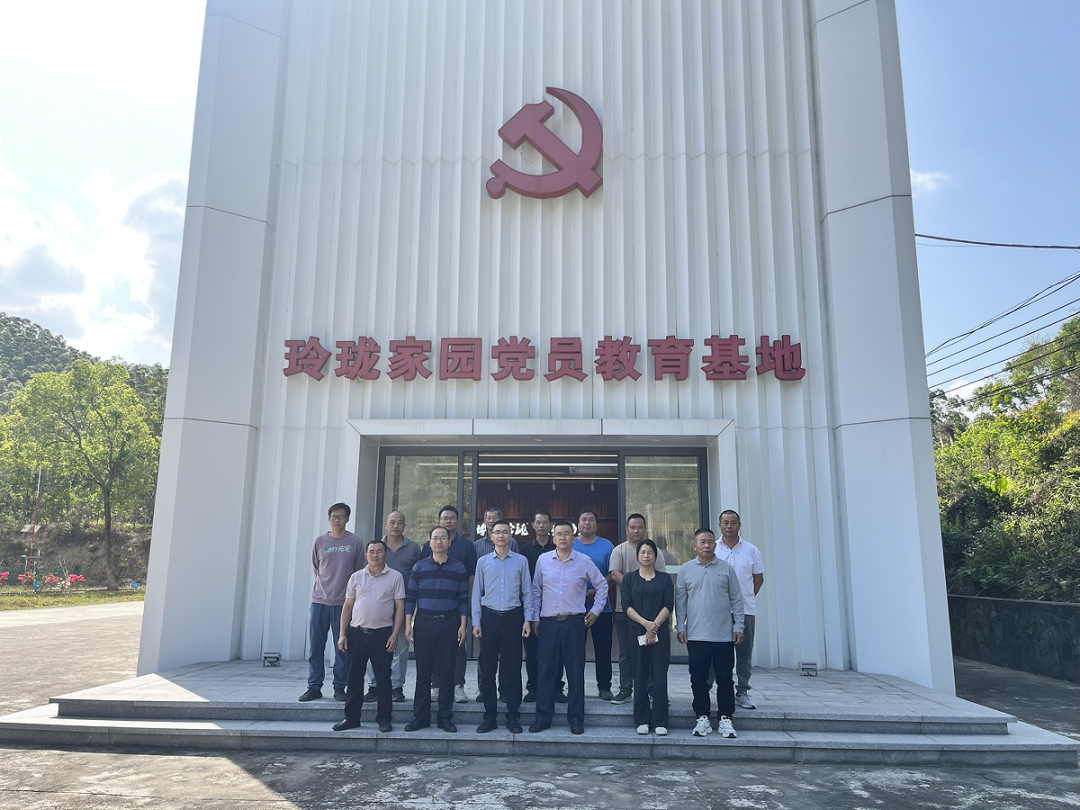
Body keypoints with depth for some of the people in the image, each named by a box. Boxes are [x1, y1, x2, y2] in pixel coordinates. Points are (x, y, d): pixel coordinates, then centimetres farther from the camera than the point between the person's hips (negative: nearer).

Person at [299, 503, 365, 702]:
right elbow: (315, 567, 18)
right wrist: (324, 585, 9)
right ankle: (314, 687, 16)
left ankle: (340, 687, 12)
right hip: (319, 601, 2)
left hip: (343, 602, -2)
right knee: (315, 646, 6)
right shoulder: (320, 541, 7)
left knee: (342, 648, 3)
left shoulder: (356, 542, 1)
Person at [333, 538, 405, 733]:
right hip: (356, 633, 3)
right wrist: (342, 634, 4)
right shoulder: (356, 577, 8)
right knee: (354, 677, 8)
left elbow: (400, 607, -1)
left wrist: (395, 635, -8)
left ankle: (384, 718, 13)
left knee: (383, 677, 2)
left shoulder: (395, 577, 1)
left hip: (382, 633, -2)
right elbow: (347, 606, 10)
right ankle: (351, 717, 20)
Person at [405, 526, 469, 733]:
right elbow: (410, 597, 5)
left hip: (449, 624, 0)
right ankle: (420, 716, 14)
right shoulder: (419, 567, 4)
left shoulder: (459, 568, 4)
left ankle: (445, 717, 13)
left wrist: (463, 625, -1)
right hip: (423, 623, 0)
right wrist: (408, 624, -1)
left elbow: (463, 598, 4)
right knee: (423, 671, 4)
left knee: (447, 671, 3)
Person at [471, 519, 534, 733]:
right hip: (489, 617, 1)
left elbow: (527, 592, 5)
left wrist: (527, 620, 0)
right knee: (487, 668, 5)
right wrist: (476, 622, 2)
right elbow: (477, 593, 7)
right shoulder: (483, 562, 5)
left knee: (513, 667, 4)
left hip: (513, 617, -1)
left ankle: (513, 716, 15)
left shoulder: (521, 561, 3)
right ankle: (490, 716, 16)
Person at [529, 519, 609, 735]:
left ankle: (576, 718, 15)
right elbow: (536, 590, 11)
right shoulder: (543, 560, 4)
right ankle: (543, 717, 15)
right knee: (546, 670, 4)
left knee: (576, 671, 4)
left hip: (574, 622, -1)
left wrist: (596, 611, 9)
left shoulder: (584, 561, 0)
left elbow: (602, 584, 12)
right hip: (548, 622, 1)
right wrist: (535, 618, 7)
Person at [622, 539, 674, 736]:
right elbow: (626, 605, -1)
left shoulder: (664, 578, 8)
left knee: (660, 676, -1)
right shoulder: (629, 578, 8)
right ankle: (642, 720, 13)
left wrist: (655, 625, -12)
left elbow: (669, 605, -1)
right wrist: (646, 623, -13)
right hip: (637, 632, 1)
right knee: (640, 677, 4)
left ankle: (660, 721, 7)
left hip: (660, 632, 0)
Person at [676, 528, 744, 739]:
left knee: (725, 678, 5)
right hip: (696, 635, 0)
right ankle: (702, 718, 16)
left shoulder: (727, 569, 4)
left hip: (724, 635, 0)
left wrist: (738, 626, 1)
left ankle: (725, 718, 16)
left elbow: (736, 599, 7)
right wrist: (681, 627, 1)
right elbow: (680, 601, 6)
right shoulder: (686, 570, 4)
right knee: (699, 679, 6)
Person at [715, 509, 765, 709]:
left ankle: (742, 692, 15)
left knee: (744, 653, 5)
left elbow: (759, 579, 13)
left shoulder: (751, 550, 5)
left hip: (745, 610, 1)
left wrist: (746, 597, 7)